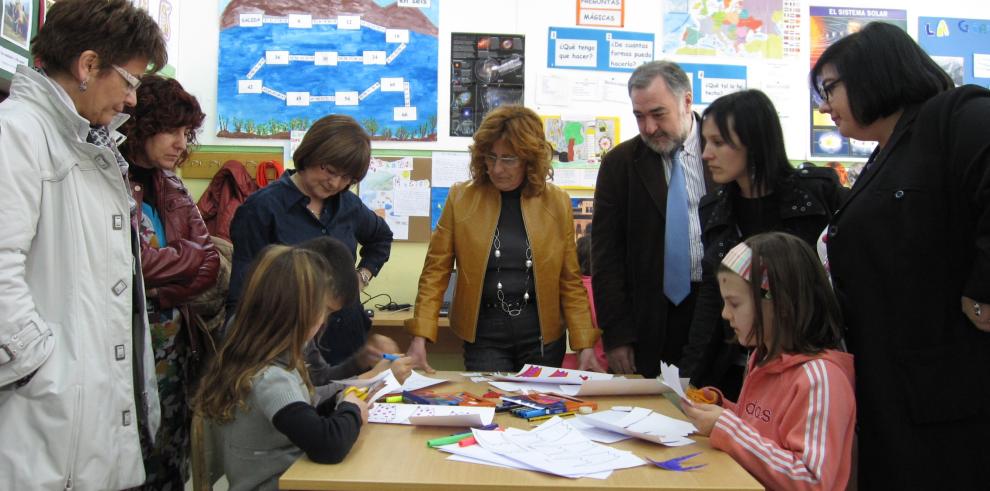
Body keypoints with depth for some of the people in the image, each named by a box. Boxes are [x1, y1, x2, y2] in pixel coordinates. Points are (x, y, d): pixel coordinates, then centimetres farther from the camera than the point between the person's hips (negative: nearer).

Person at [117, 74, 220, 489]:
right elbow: (138, 262, -19)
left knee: (175, 448, 12)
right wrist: (190, 253, -3)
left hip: (177, 339, 7)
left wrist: (159, 293, -10)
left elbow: (210, 265, 6)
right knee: (144, 453, 1)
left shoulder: (169, 186, 12)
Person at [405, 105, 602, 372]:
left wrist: (585, 346, -3)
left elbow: (570, 280, 2)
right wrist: (419, 337, -12)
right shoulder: (461, 198, -3)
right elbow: (435, 271, -3)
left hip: (542, 333, 1)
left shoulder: (557, 203, -1)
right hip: (484, 333, -1)